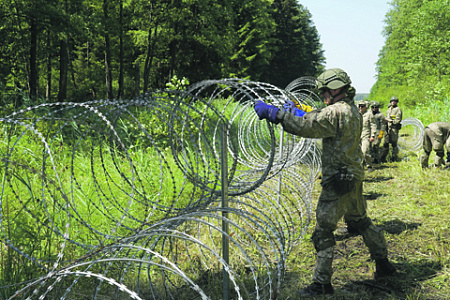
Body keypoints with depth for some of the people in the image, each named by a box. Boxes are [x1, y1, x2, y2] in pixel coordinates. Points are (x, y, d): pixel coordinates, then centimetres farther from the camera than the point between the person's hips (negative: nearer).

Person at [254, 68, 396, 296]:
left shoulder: (335, 113, -20)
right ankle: (383, 264, 37)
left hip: (338, 182, -10)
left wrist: (272, 112, -26)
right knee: (360, 221, 25)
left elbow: (305, 126, -29)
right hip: (353, 177, 10)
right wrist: (300, 111, 10)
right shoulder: (353, 110, 10)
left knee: (323, 231, -2)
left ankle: (322, 283, 4)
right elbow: (319, 122, 20)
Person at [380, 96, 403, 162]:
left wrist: (390, 121, -13)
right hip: (387, 128, 6)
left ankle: (394, 158, 5)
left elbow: (398, 120, -9)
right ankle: (383, 158, 2)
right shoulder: (388, 110, 20)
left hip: (394, 128, -6)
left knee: (394, 143, -3)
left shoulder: (398, 109, -1)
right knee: (386, 143, 1)